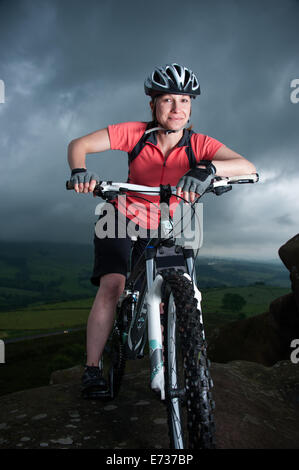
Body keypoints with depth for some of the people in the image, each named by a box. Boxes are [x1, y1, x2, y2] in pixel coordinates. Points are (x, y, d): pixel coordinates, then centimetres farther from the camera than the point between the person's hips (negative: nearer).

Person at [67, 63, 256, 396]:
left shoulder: (199, 145, -19)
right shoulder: (135, 133, -19)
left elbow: (248, 167, -34)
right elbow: (78, 145, -18)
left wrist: (208, 168, -54)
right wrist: (79, 171, -41)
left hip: (163, 230, 2)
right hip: (122, 220, -2)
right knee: (112, 285, -20)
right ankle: (92, 369, -7)